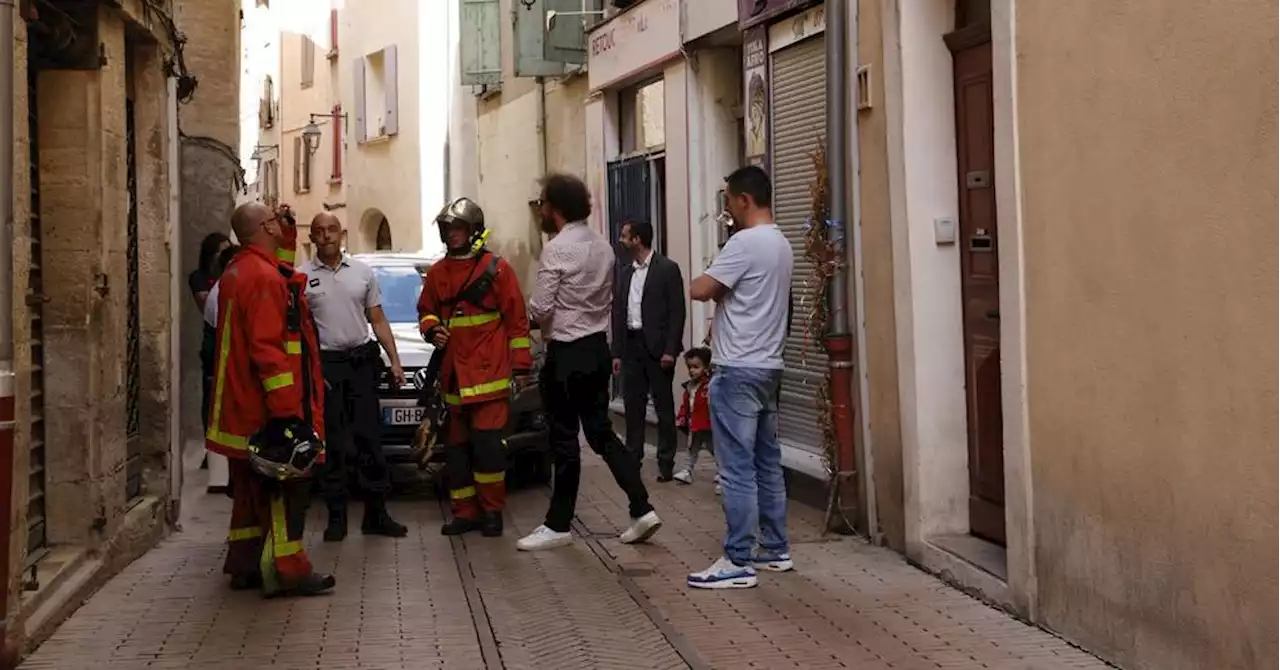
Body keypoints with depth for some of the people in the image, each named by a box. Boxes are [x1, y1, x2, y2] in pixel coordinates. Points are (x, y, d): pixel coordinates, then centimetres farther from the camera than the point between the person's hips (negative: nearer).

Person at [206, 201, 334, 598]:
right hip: (268, 411, -10)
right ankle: (286, 570, -1)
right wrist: (289, 412, -23)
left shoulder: (235, 273, 15)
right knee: (284, 489, -4)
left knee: (252, 488, 16)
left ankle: (245, 564, 23)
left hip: (241, 409, 10)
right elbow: (269, 350, -24)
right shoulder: (265, 277, -18)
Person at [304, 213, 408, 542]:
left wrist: (394, 361, 5)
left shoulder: (362, 272, 9)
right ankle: (336, 516, 8)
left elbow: (378, 321, 12)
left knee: (370, 439, 2)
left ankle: (376, 513, 8)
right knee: (332, 444, 1)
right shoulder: (302, 276, 1)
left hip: (362, 363, 2)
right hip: (323, 365, -2)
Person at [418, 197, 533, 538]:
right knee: (456, 447, 8)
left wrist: (521, 365, -3)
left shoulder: (497, 268, -1)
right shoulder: (437, 273, 12)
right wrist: (431, 329, -1)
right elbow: (425, 310, 23)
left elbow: (517, 319, -1)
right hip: (453, 374, 5)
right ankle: (465, 512, 16)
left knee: (487, 443, -8)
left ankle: (492, 510, 5)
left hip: (490, 372, -5)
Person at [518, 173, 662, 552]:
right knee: (601, 433, 13)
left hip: (566, 353, -8)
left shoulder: (557, 248, -15)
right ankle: (641, 509, 6)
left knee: (564, 440, 1)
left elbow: (540, 308, -17)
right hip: (598, 348, 8)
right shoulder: (603, 246, 9)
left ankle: (558, 526, 11)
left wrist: (534, 316, 4)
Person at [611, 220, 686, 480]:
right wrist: (617, 352, 10)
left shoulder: (667, 268, -6)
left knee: (664, 406, 1)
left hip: (657, 346, -6)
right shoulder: (625, 273, 13)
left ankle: (666, 462, 6)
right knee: (633, 405, 8)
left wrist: (670, 350, -16)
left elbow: (677, 312, -10)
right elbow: (618, 312, 14)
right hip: (631, 345, 6)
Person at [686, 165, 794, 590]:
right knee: (767, 463, 13)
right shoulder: (781, 245, 15)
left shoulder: (745, 242, -16)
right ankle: (775, 550, 19)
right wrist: (722, 313, 10)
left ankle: (738, 562, -4)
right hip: (768, 367, 10)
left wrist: (712, 283, 4)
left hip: (738, 370, -10)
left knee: (737, 468, -7)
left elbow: (699, 290, -17)